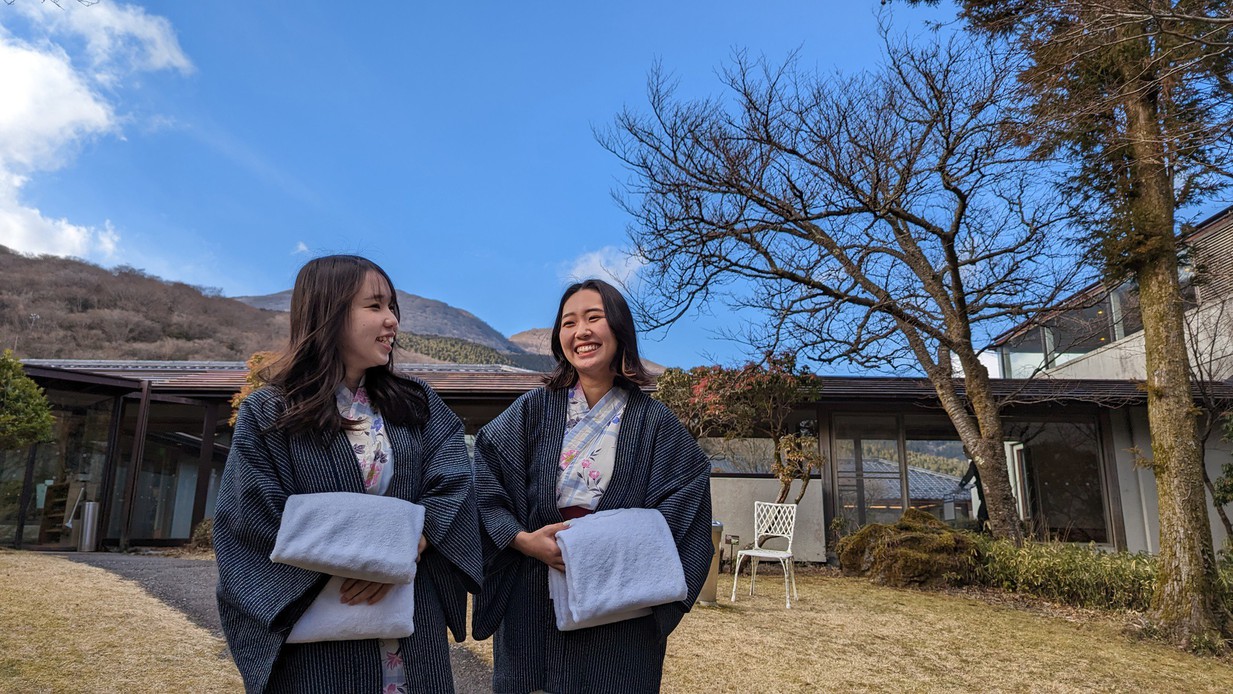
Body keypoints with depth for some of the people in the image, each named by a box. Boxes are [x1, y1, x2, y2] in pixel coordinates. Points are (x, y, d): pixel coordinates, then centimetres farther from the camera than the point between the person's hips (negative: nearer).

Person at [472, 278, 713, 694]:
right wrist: (523, 539, -18)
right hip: (533, 607, 1)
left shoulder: (653, 422, -1)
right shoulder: (533, 410, 1)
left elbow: (684, 503, -4)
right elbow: (481, 482, -5)